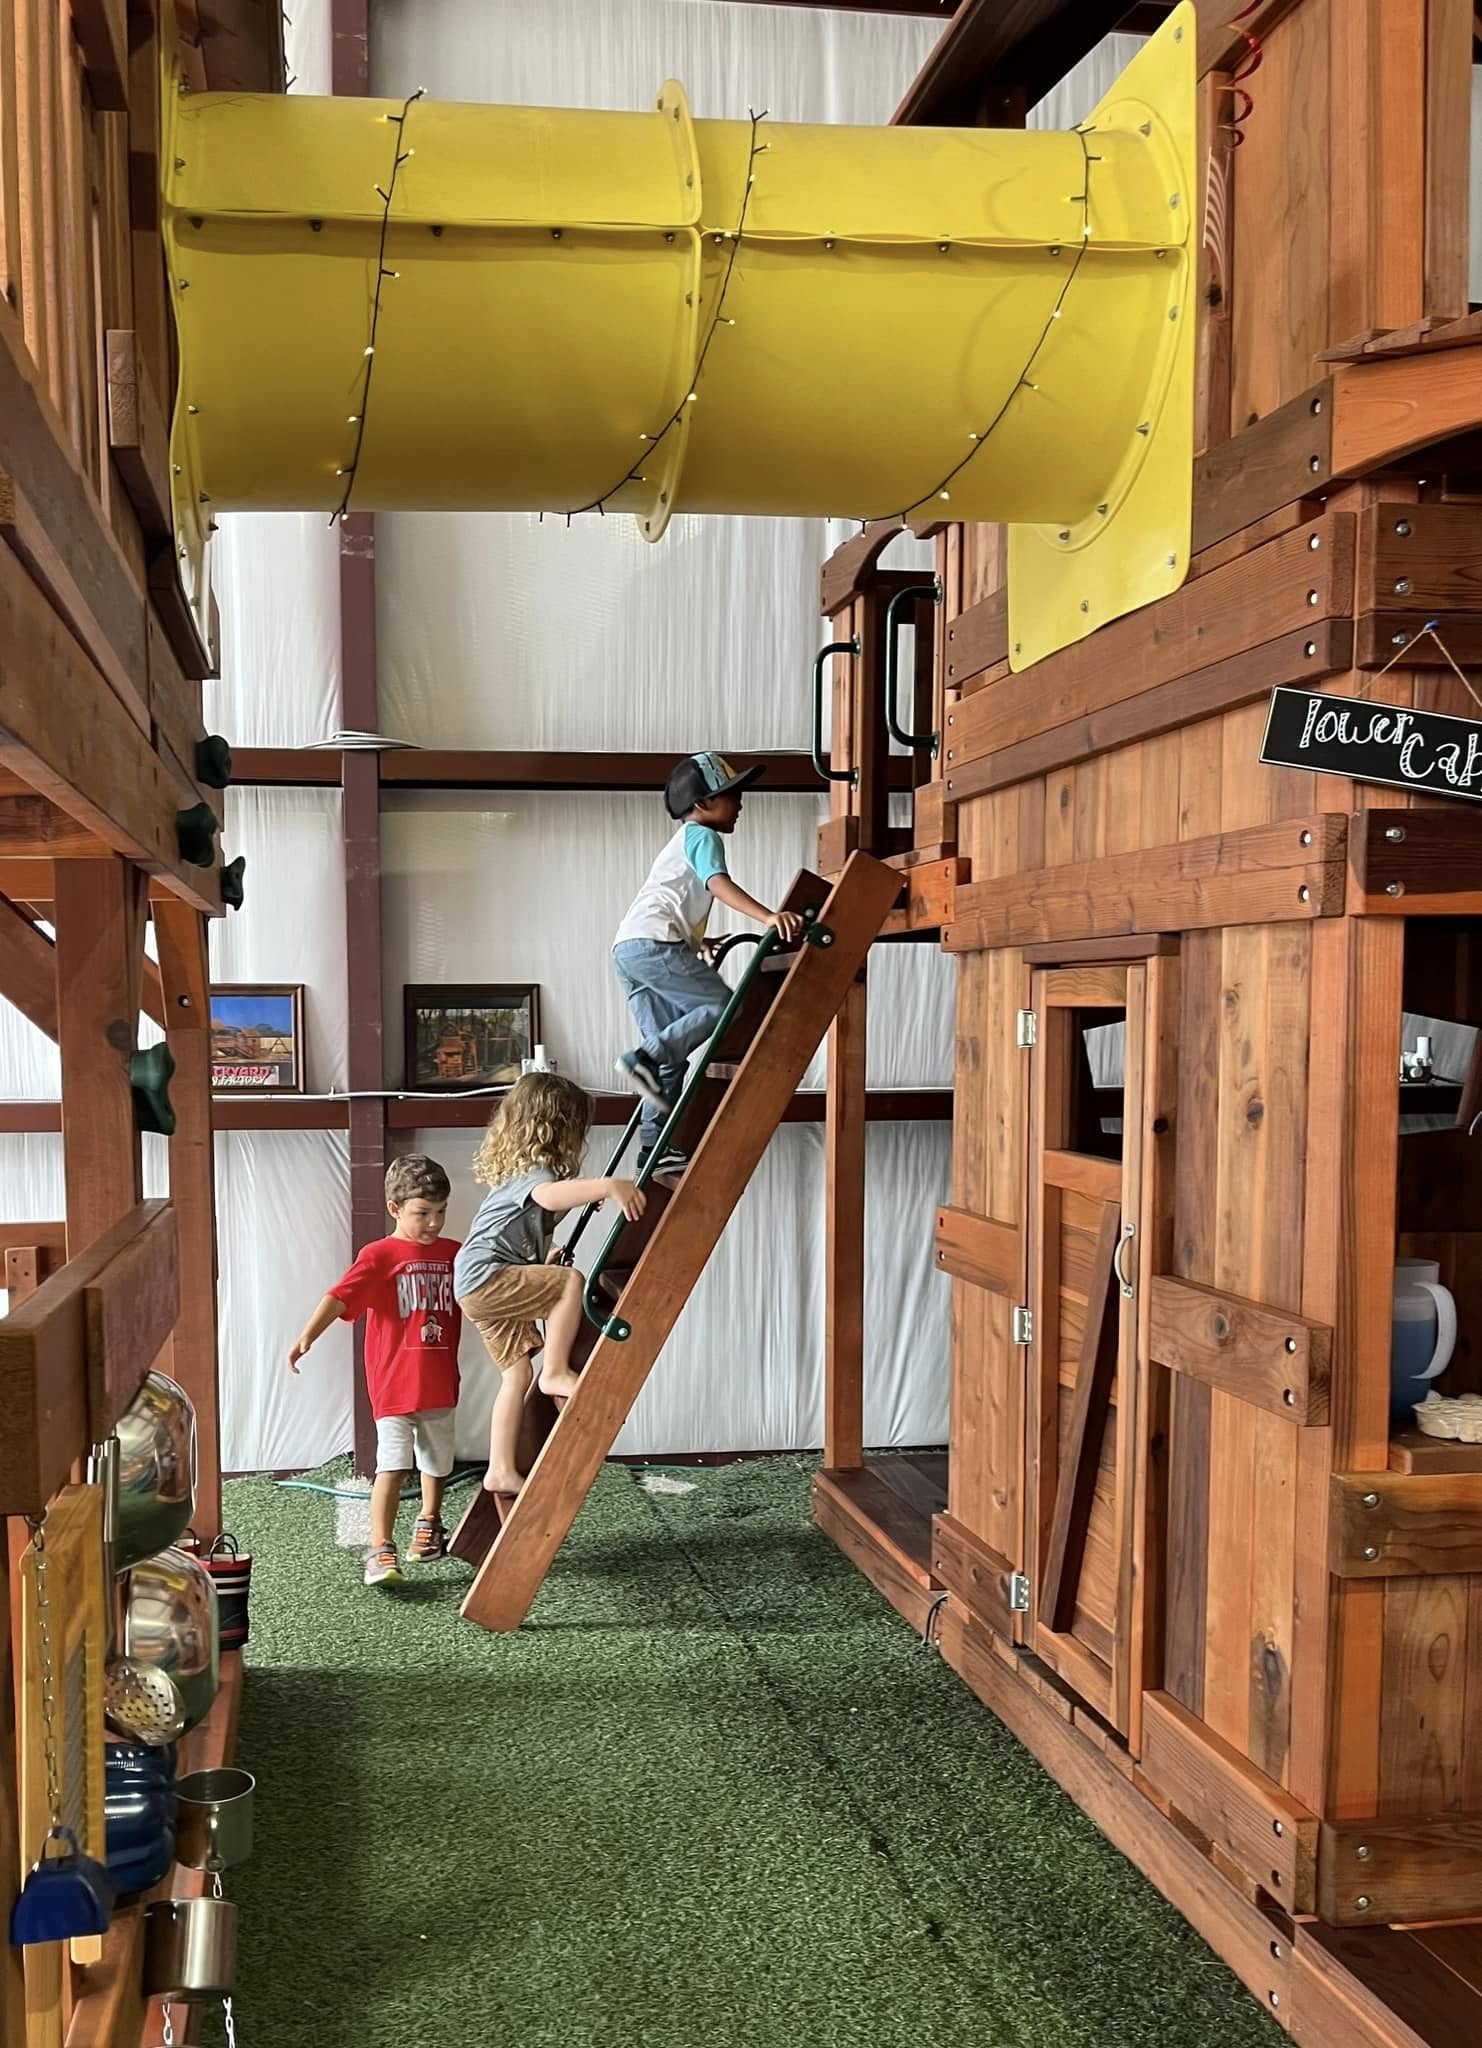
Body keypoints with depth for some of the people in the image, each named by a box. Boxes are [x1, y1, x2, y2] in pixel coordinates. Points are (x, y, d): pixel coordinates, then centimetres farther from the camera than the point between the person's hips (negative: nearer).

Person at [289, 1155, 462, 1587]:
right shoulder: (379, 1256, -8)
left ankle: (429, 1525, 43)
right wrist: (307, 1336, -34)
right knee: (392, 1467, -14)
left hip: (440, 1384, 5)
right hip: (394, 1385, -5)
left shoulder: (454, 1254, 7)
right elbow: (339, 1298, -20)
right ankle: (380, 1551, -12)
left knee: (437, 1462, 20)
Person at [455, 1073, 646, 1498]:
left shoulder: (517, 1167, 17)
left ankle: (501, 1470, 12)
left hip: (481, 1287, 10)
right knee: (571, 1282, -24)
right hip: (487, 1276, -10)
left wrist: (548, 1257, 31)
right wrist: (606, 1187, -52)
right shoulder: (533, 1170, -15)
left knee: (517, 1371, 10)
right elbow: (549, 1196, -41)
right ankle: (556, 1373, -16)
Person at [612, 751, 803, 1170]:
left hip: (628, 947, 10)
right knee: (722, 1004, -13)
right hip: (653, 941, -10)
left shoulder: (683, 840, 33)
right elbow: (719, 884, -18)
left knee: (671, 1053, 8)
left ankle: (655, 1145, 5)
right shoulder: (703, 836, 2)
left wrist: (697, 940, 57)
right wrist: (768, 916, -32)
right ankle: (646, 1059, -20)